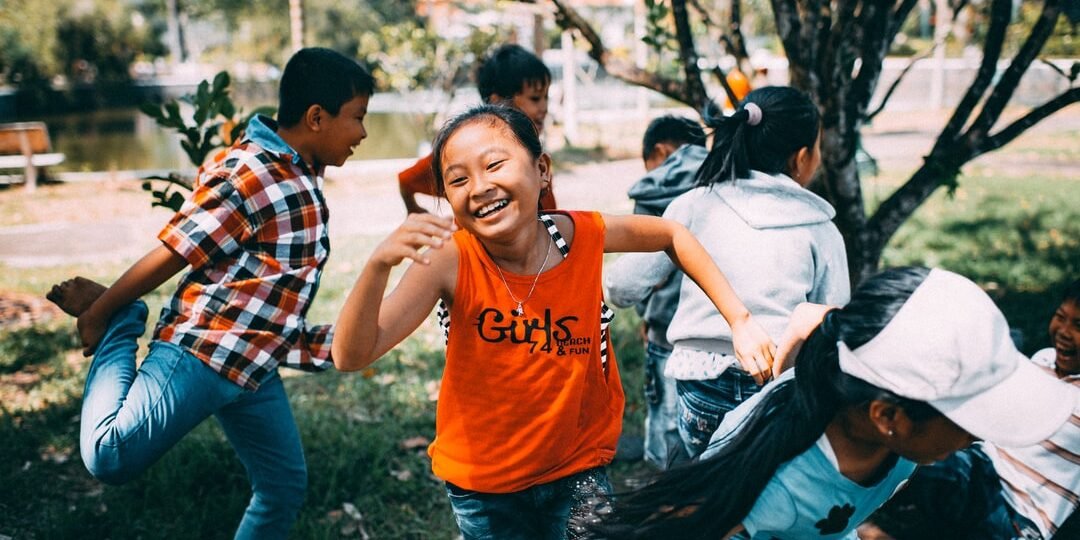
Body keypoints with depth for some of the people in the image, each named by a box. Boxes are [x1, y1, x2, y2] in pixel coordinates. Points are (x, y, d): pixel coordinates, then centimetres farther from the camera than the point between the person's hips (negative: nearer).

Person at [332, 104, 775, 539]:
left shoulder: (584, 236, -17)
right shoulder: (451, 262, -22)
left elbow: (672, 235, 3)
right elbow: (351, 356, -30)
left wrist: (739, 320, -3)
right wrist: (379, 263, -47)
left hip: (577, 471, 1)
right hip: (480, 481, 0)